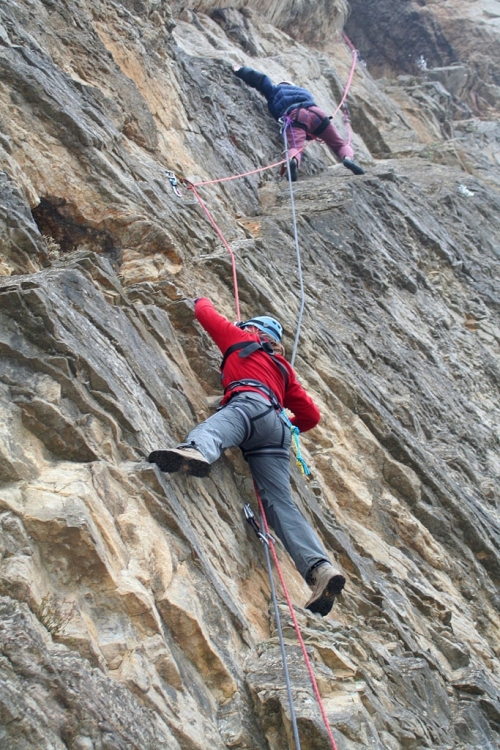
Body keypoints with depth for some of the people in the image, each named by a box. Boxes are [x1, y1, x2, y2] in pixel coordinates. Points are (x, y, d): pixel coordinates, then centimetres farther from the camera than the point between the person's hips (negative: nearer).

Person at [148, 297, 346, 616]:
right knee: (281, 505, -8)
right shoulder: (284, 368, 38)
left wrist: (202, 299, 60)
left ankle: (194, 451, -72)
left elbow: (206, 313, 36)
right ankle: (320, 568, -24)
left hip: (251, 404, -5)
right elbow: (311, 415, 35)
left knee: (211, 429, -35)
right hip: (277, 429, 5)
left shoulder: (242, 340, 27)